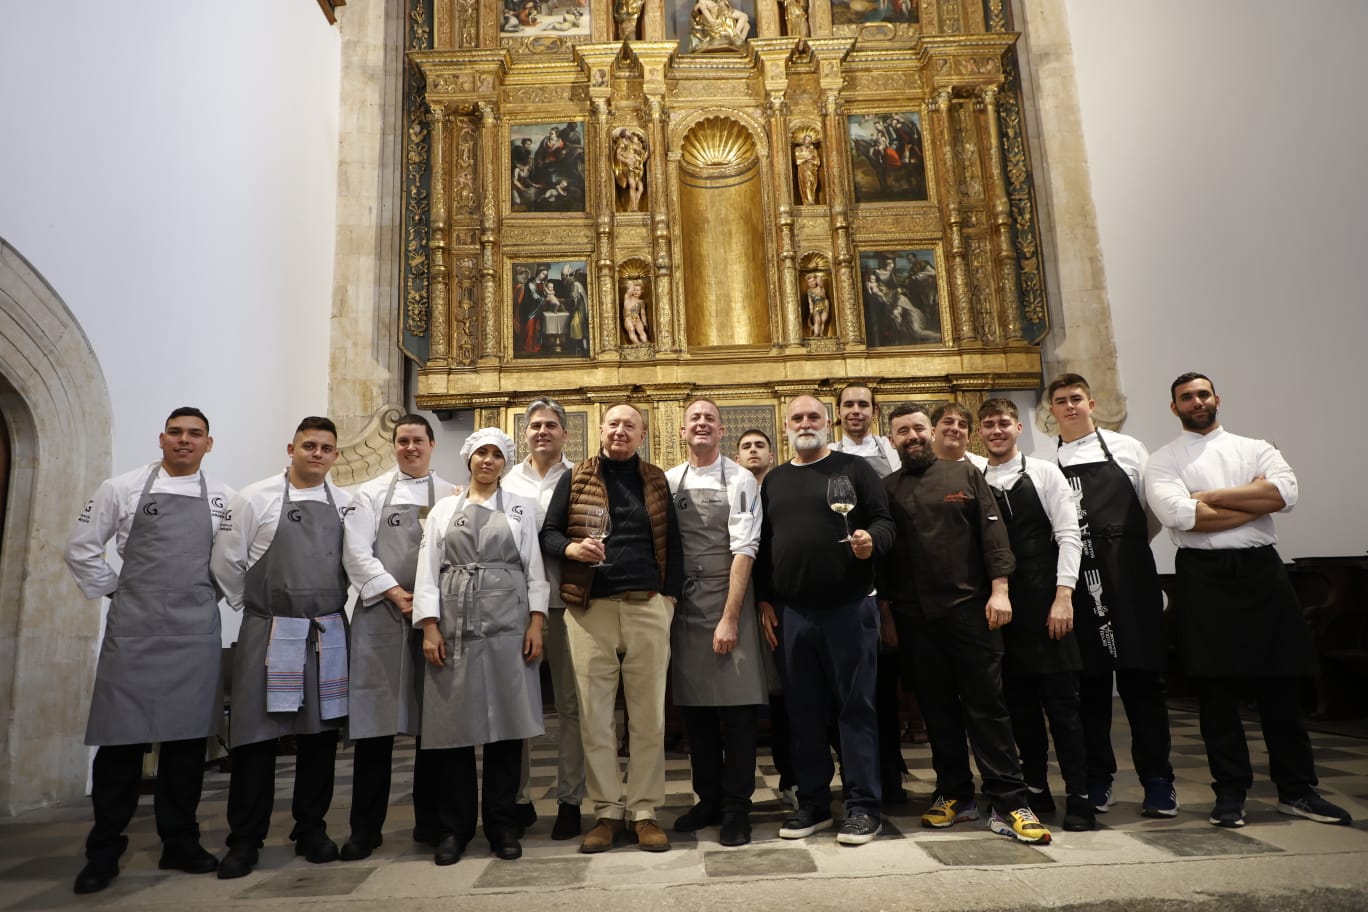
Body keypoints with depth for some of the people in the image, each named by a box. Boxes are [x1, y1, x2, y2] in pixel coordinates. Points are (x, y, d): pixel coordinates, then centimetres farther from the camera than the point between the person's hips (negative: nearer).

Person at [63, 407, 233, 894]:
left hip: (196, 632, 2)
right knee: (121, 736, 2)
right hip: (133, 629, -1)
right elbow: (81, 547, 8)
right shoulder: (122, 488, 2)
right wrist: (113, 590, 3)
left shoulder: (224, 498, 6)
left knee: (187, 736, 8)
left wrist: (213, 593, 6)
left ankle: (179, 842, 21)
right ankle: (104, 851, 17)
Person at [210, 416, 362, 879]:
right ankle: (245, 840, 18)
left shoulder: (346, 504, 4)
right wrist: (256, 608, 7)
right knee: (257, 737, 3)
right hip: (268, 633, -2)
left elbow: (358, 560, 6)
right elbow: (226, 564, 1)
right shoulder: (254, 498, -3)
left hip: (328, 635, 3)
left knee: (320, 735, 11)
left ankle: (311, 830, 26)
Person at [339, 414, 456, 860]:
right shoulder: (371, 493, 9)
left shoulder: (451, 495, 9)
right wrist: (395, 593, -10)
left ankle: (430, 821, 20)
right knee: (374, 724, 1)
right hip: (380, 614, 0)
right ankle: (365, 827, 14)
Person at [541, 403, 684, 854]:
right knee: (594, 714, 4)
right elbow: (548, 533, 6)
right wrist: (571, 548, -15)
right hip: (590, 608, 0)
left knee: (648, 714, 4)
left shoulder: (656, 480, 12)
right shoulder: (574, 479, 8)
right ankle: (607, 811, 17)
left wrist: (670, 595, 2)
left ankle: (645, 811, 15)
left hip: (647, 606, 1)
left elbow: (672, 542, 12)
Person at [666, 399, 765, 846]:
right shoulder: (667, 482, 9)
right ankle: (708, 799, 28)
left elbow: (744, 550, -9)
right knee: (693, 704, 12)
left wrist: (730, 617, -15)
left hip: (728, 601, -3)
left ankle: (736, 806, 16)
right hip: (682, 605, 4)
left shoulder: (739, 481, -3)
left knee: (737, 705, 1)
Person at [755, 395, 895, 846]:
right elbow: (763, 544, 15)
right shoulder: (774, 480, 15)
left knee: (855, 706, 2)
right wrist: (764, 600, 8)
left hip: (849, 607, -4)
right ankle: (813, 803, 21)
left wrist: (871, 540, -23)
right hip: (792, 612, 4)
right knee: (804, 710, 9)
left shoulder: (854, 468, 4)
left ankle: (862, 807, 12)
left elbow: (884, 522, -1)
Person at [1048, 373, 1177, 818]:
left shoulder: (1126, 448, 7)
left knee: (1141, 676, 1)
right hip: (1078, 579, 1)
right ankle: (1097, 778, 18)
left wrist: (1126, 547, 6)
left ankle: (1157, 781, 11)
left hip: (1129, 574, -1)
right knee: (1089, 681, 6)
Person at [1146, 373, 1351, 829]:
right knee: (1216, 688, 3)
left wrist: (1210, 496, -9)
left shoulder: (1256, 448, 13)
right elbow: (1180, 515, -13)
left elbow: (1285, 492, -6)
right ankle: (1230, 792, 15)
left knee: (1281, 683, 8)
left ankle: (1296, 790, 22)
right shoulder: (1162, 461, 5)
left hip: (1263, 570, 3)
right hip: (1204, 577, -2)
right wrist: (1257, 501, -6)